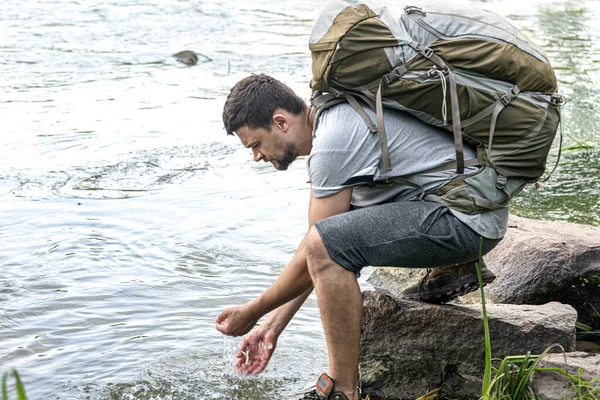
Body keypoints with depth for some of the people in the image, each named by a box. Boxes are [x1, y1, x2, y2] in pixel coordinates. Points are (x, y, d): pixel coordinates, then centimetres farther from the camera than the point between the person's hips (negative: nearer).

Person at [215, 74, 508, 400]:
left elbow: (315, 253, -15)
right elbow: (313, 240, 14)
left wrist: (252, 313, -1)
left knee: (326, 243, -26)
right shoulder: (332, 121, 11)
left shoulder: (331, 143, -20)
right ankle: (454, 267, 22)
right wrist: (272, 326, 14)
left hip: (469, 222, -11)